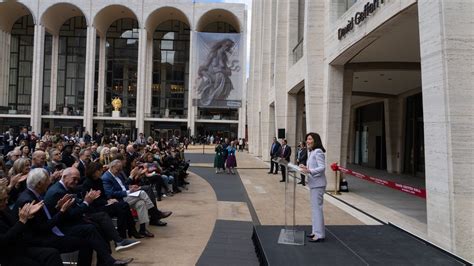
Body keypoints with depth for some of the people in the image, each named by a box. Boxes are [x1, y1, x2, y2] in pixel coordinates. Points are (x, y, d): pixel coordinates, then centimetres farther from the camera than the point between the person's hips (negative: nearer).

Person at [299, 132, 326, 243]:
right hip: (313, 183, 10)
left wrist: (309, 171, -31)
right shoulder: (311, 152, 14)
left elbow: (322, 167, -22)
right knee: (314, 207, 16)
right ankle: (316, 231, 26)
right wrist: (305, 167, 7)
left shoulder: (318, 152, -15)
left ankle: (319, 235, 0)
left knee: (317, 207, -7)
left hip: (318, 184, -10)